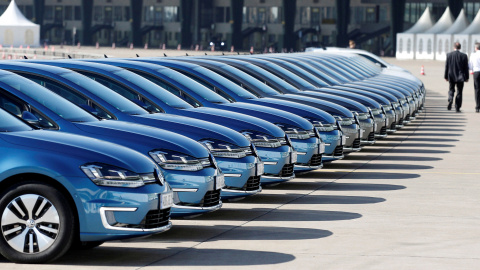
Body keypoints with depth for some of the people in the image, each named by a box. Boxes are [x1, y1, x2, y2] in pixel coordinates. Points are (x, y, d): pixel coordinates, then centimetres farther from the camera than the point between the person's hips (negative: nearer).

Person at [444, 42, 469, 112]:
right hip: (460, 77, -1)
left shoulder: (449, 55, -4)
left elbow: (446, 66, 0)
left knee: (451, 90, 16)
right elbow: (466, 68, -2)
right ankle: (457, 108, 5)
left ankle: (450, 100, -13)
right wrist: (466, 77, 6)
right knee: (459, 92, 6)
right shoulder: (464, 56, -5)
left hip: (451, 77, 1)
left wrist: (446, 76, 7)